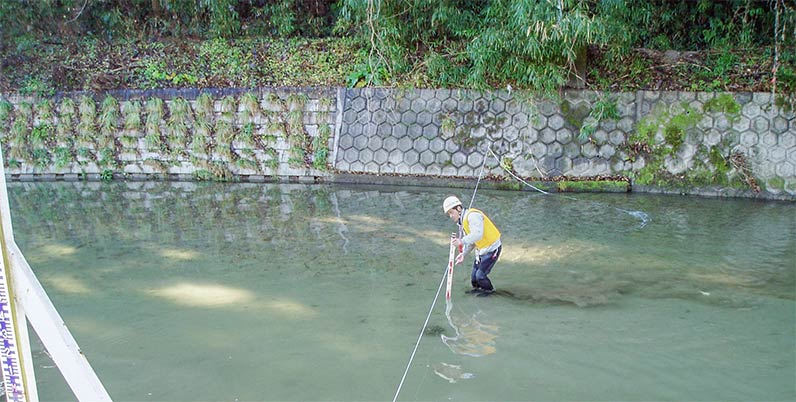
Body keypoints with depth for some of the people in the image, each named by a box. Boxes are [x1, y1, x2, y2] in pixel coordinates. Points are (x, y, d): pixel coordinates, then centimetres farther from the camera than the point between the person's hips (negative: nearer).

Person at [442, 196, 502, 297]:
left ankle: (489, 289, 20)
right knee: (474, 274, 10)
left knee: (480, 275, -7)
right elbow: (470, 242, 15)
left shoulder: (472, 215, -23)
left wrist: (462, 241, -45)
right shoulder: (462, 222, 8)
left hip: (492, 249, -9)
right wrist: (463, 254, 5)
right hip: (481, 249, 9)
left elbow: (477, 234, -38)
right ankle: (477, 288, 37)